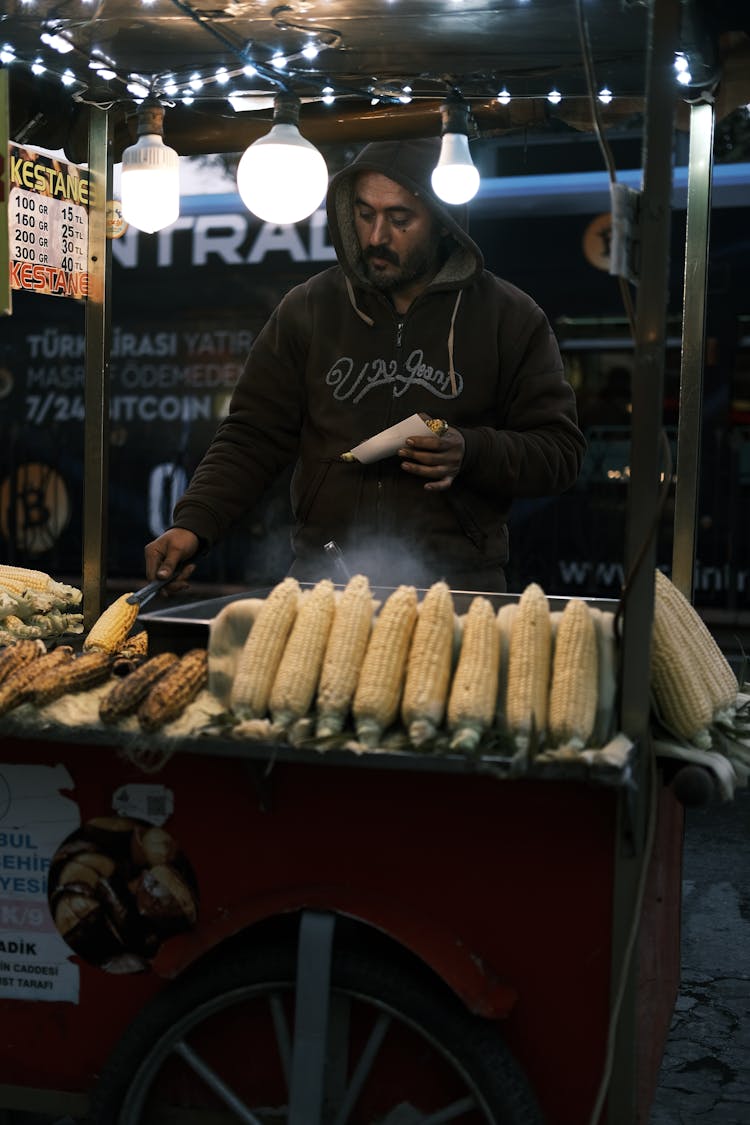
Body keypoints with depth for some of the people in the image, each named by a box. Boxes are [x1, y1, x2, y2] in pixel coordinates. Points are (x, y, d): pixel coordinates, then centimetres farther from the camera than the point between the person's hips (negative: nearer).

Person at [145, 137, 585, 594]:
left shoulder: (510, 318, 4)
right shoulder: (307, 308, 9)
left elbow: (561, 453, 5)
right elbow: (252, 437, 8)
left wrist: (471, 453, -13)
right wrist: (193, 524, -7)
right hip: (324, 578, 1)